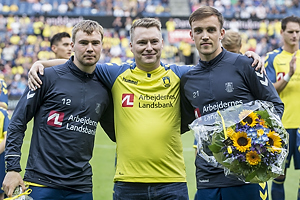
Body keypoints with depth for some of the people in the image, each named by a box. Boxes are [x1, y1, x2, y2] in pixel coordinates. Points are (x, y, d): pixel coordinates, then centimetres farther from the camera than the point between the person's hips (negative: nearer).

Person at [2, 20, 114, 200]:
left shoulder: (104, 89, 9)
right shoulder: (48, 77, -3)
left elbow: (116, 133, 21)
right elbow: (18, 123, -2)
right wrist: (13, 168, -8)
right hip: (41, 183, -3)